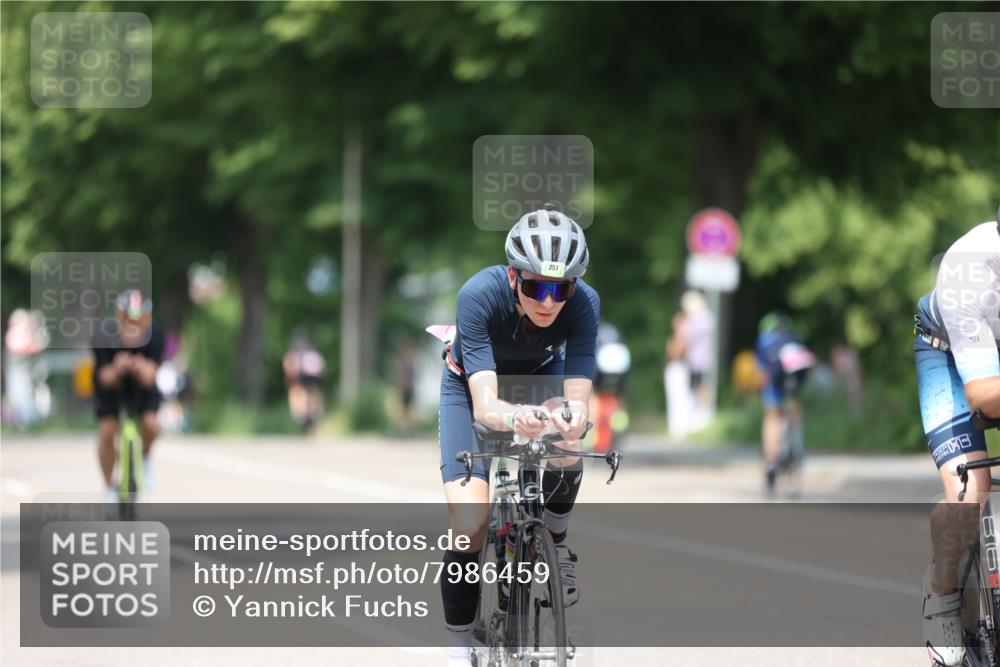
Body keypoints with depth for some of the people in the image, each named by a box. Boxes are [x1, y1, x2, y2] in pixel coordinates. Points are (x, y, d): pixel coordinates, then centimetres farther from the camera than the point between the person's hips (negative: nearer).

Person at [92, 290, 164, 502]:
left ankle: (144, 457, 13)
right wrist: (116, 370, -56)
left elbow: (149, 378, -35)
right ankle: (109, 489, 6)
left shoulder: (154, 335, -29)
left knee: (151, 426, -23)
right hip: (111, 388, 0)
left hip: (141, 386, 0)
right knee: (107, 432, -16)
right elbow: (105, 379, -32)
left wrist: (143, 370, -59)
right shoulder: (104, 336, -32)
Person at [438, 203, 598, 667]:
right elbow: (484, 404, -46)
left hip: (540, 377, 2)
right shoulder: (480, 295, -39)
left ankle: (556, 542, 2)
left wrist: (572, 420, -64)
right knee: (469, 527, -16)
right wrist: (515, 418, -69)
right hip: (472, 384, -2)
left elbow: (578, 400, -40)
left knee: (567, 455, -29)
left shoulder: (584, 303, -33)